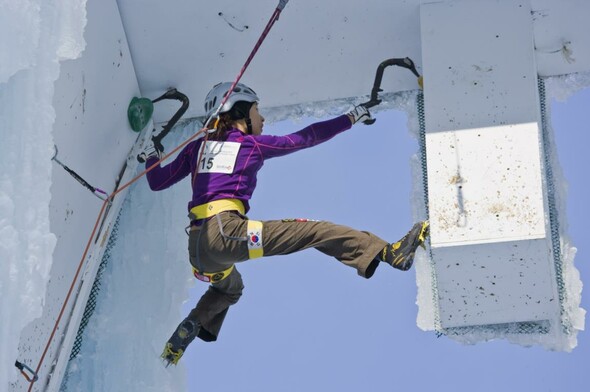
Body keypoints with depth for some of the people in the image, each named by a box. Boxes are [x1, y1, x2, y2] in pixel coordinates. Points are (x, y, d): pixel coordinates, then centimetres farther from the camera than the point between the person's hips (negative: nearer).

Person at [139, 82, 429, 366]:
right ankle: (387, 252, -16)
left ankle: (190, 329, 17)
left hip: (196, 248, 6)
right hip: (225, 232, -6)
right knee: (314, 231, -6)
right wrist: (349, 119, 26)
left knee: (229, 289, 38)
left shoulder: (198, 147, 20)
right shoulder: (253, 144, 8)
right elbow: (305, 137, 15)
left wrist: (151, 158, 44)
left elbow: (157, 182, 23)